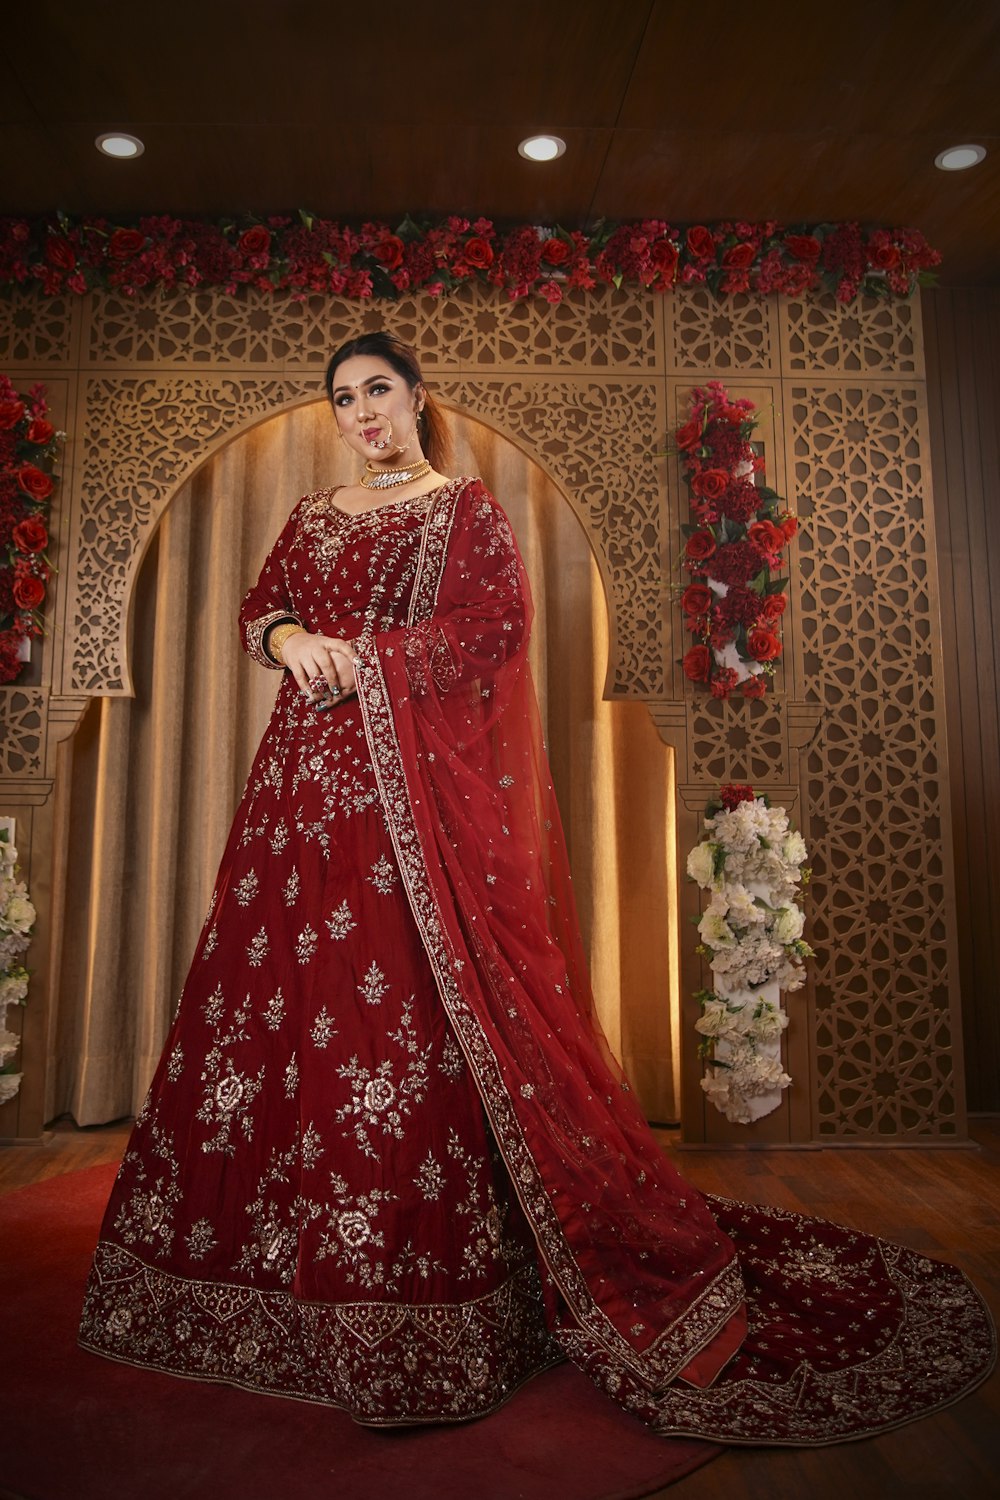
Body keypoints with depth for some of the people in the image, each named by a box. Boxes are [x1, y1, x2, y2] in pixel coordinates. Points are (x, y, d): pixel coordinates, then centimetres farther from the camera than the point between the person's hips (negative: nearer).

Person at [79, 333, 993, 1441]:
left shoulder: (468, 509, 6)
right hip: (309, 780, 6)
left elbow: (499, 625, -8)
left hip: (420, 783, -5)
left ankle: (419, 1267, 4)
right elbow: (254, 608, 17)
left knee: (417, 994, -9)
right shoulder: (311, 516, 23)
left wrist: (365, 660, -11)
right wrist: (290, 637, -6)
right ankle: (297, 1259, 21)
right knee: (290, 988, 5)